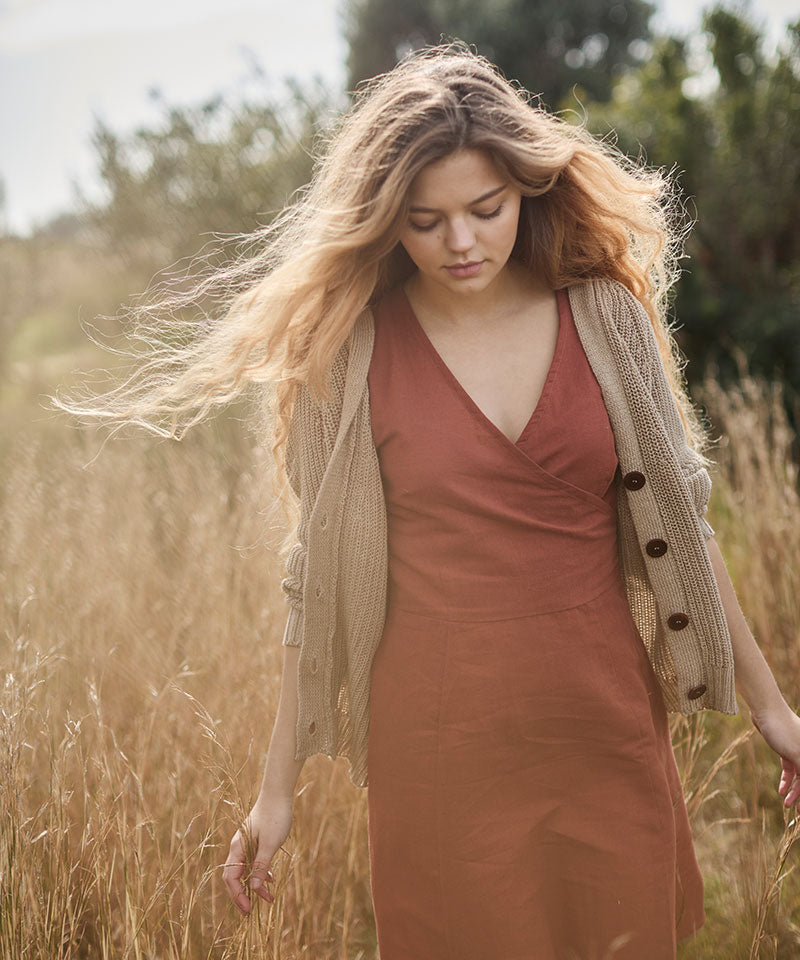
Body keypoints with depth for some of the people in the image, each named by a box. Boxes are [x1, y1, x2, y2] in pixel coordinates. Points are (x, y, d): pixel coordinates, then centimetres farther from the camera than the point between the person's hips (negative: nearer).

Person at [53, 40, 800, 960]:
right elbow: (320, 577, 0)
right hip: (439, 748, -2)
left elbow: (675, 520, 7)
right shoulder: (346, 350, -6)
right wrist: (278, 787, 3)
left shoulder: (606, 317, -1)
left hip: (607, 725, 2)